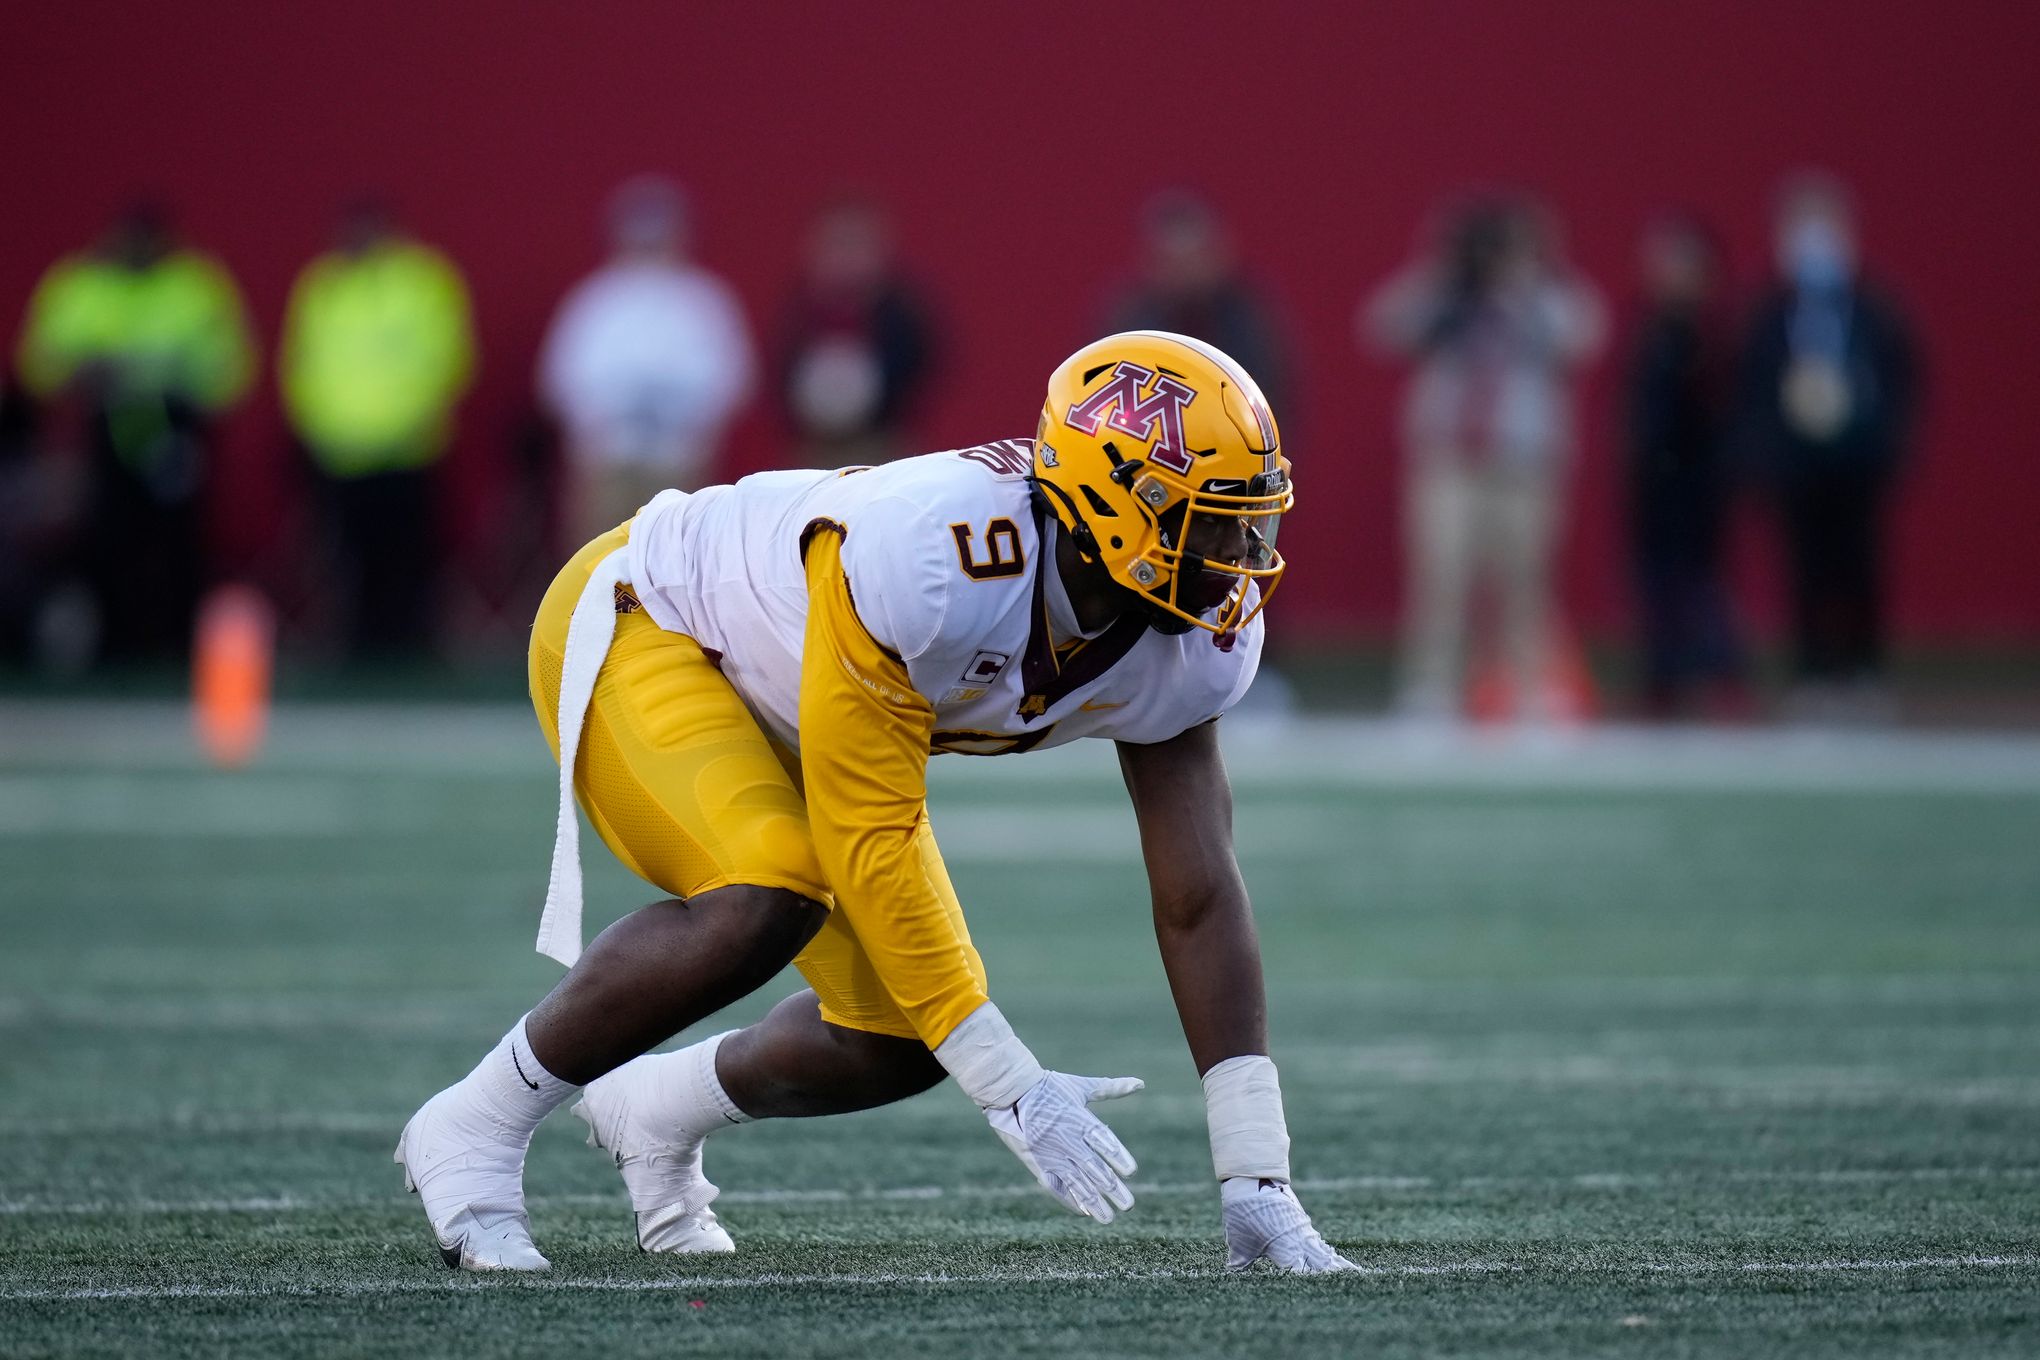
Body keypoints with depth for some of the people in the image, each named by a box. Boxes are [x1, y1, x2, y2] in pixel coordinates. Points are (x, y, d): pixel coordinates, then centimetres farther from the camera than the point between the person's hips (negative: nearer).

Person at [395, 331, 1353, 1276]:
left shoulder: (1196, 644, -19)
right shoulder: (927, 557, -41)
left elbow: (1198, 898, -14)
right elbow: (869, 841, -35)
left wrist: (1255, 1182, -18)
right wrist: (1009, 1085, -34)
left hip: (780, 719, 8)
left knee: (904, 1043, -2)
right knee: (770, 898, -33)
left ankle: (657, 1107, 27)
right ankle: (473, 1130, -16)